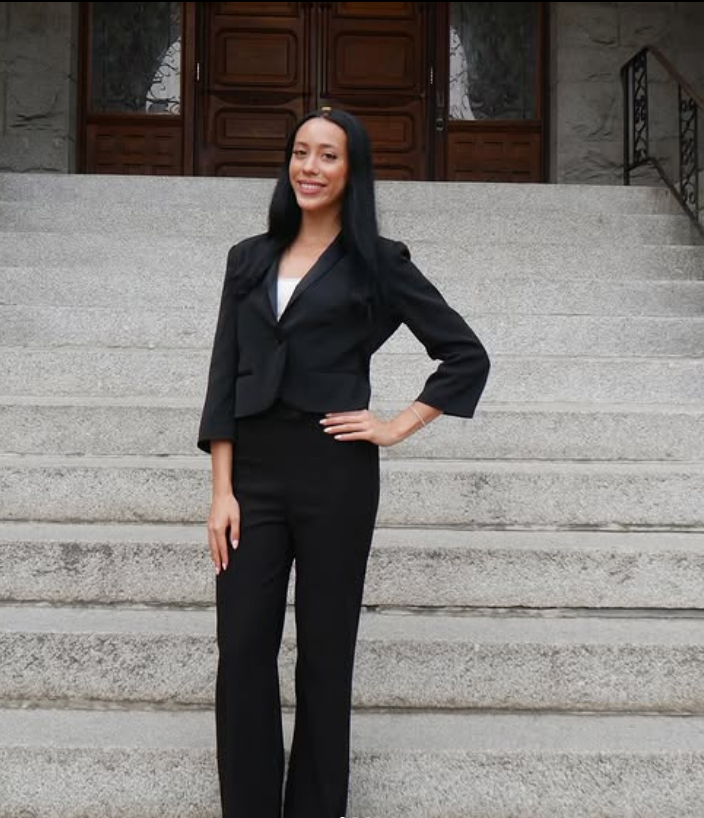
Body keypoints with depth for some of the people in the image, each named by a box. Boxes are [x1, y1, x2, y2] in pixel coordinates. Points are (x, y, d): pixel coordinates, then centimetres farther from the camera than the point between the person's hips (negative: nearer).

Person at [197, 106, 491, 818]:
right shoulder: (250, 258, 12)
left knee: (324, 653, 7)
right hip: (251, 469, 3)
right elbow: (224, 376, 6)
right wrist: (221, 489, -2)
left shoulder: (377, 261, 2)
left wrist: (398, 427, -4)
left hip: (335, 471, -3)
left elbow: (467, 355, 4)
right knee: (241, 652, 3)